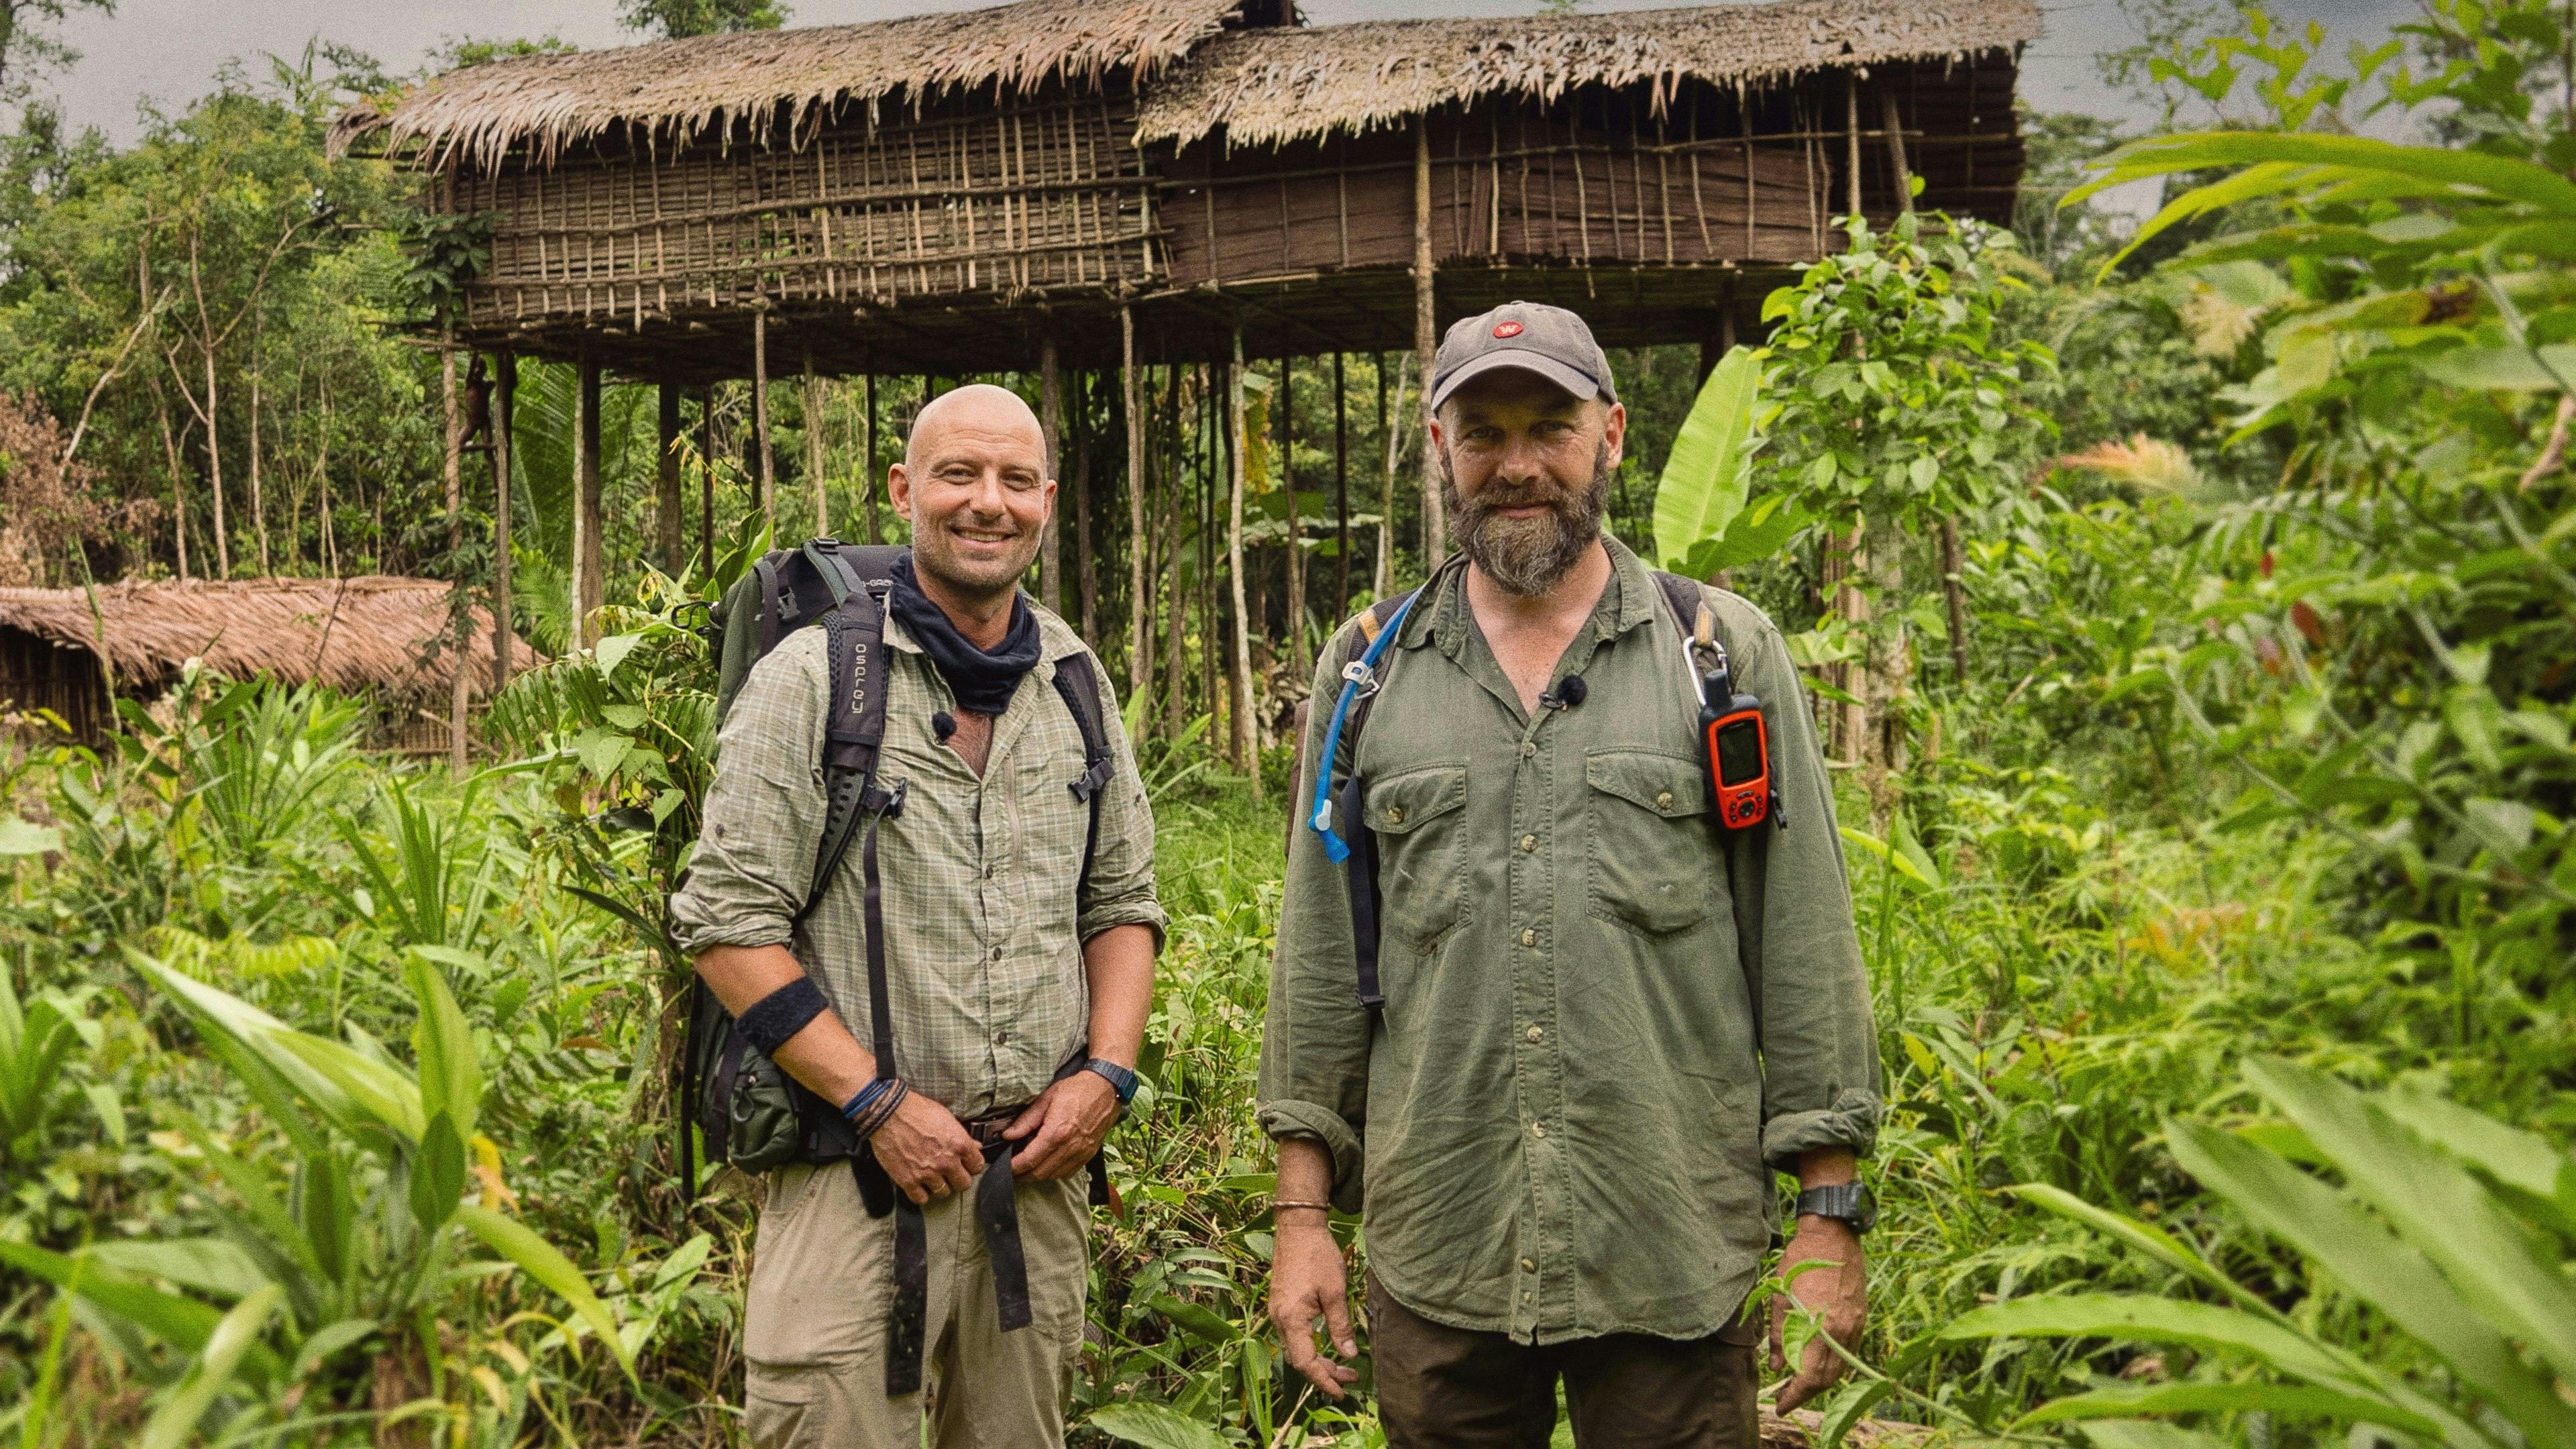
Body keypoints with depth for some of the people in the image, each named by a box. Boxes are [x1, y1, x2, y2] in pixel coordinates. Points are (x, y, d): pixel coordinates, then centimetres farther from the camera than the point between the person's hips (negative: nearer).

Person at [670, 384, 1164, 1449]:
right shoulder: (813, 678, -6)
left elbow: (1124, 904, 16)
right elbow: (728, 925, -9)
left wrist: (1106, 1073, 0)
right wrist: (879, 1105, -14)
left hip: (1042, 1169, 5)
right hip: (860, 1176, -4)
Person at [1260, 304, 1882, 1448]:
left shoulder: (1729, 655, 3)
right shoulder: (1366, 675, 8)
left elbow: (1807, 951, 2)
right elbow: (1319, 959, 9)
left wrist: (1829, 1217, -1)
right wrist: (1303, 1208, 6)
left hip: (1678, 1261, -1)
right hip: (1434, 1264, 2)